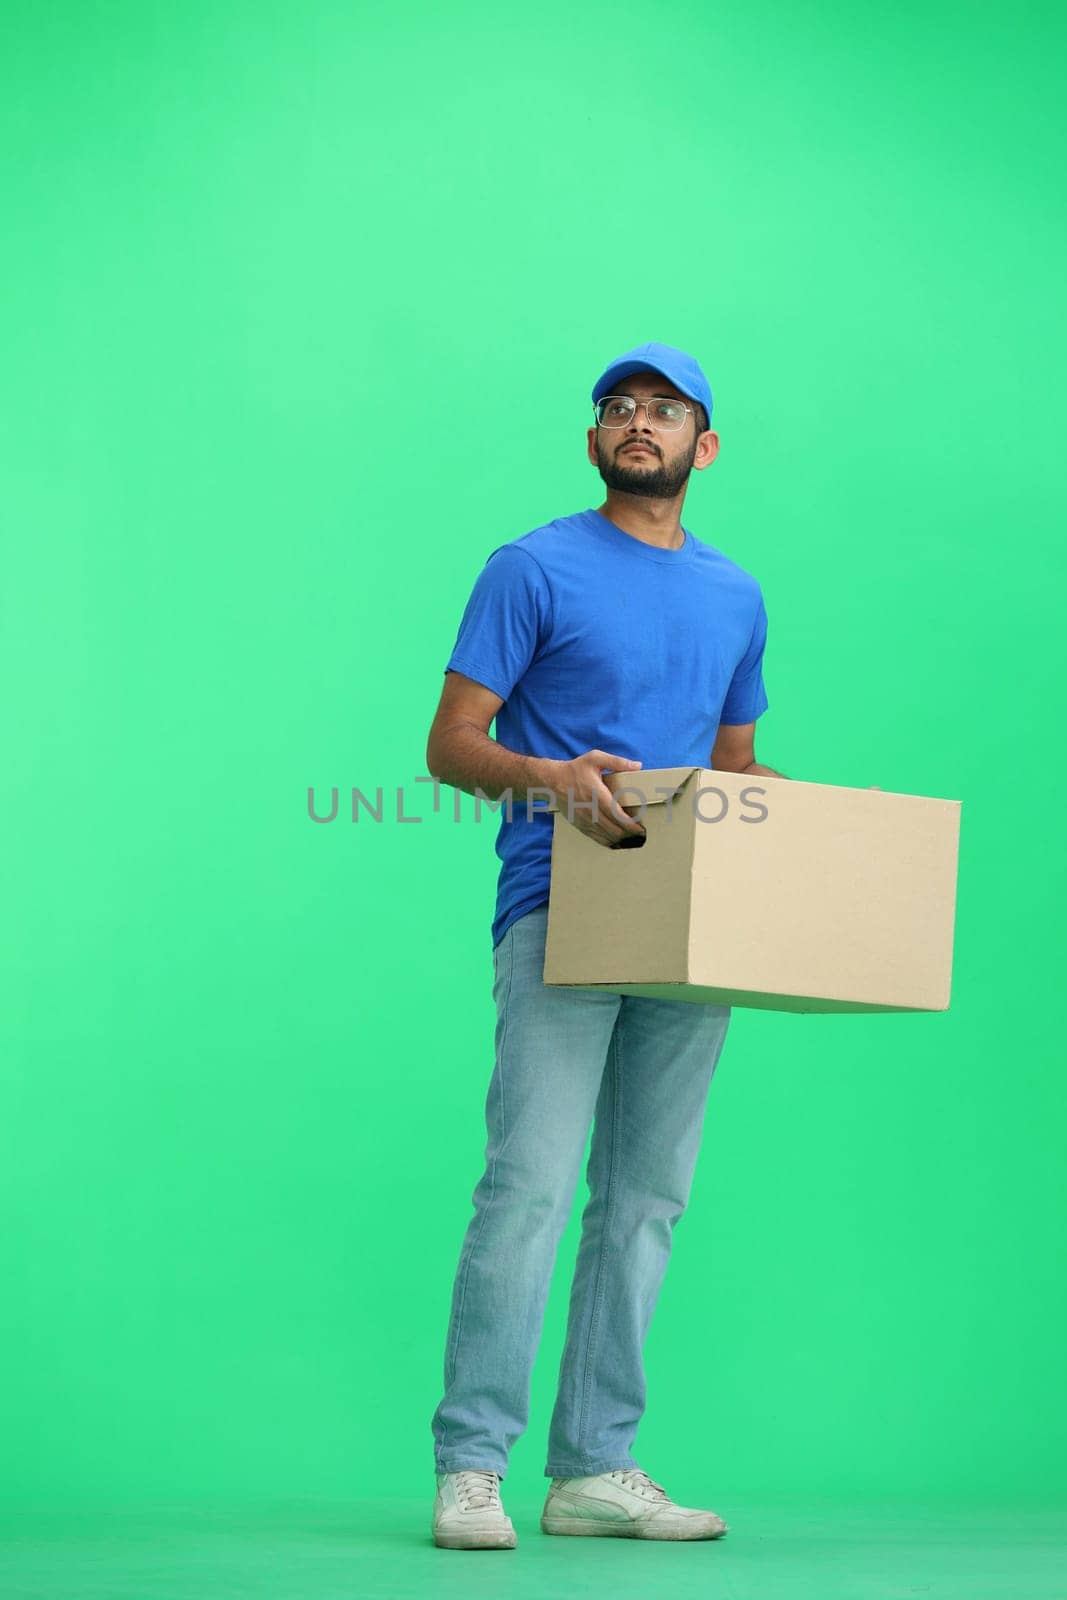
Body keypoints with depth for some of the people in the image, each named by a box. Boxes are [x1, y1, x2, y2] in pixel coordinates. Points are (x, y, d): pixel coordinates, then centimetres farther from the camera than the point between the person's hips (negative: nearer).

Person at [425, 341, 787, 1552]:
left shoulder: (735, 597, 18)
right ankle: (470, 1465, -9)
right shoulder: (535, 569, 1)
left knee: (645, 1199, 5)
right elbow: (451, 745, -3)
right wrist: (550, 773, -22)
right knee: (531, 1184, -14)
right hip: (560, 912, -5)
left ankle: (596, 1468, 10)